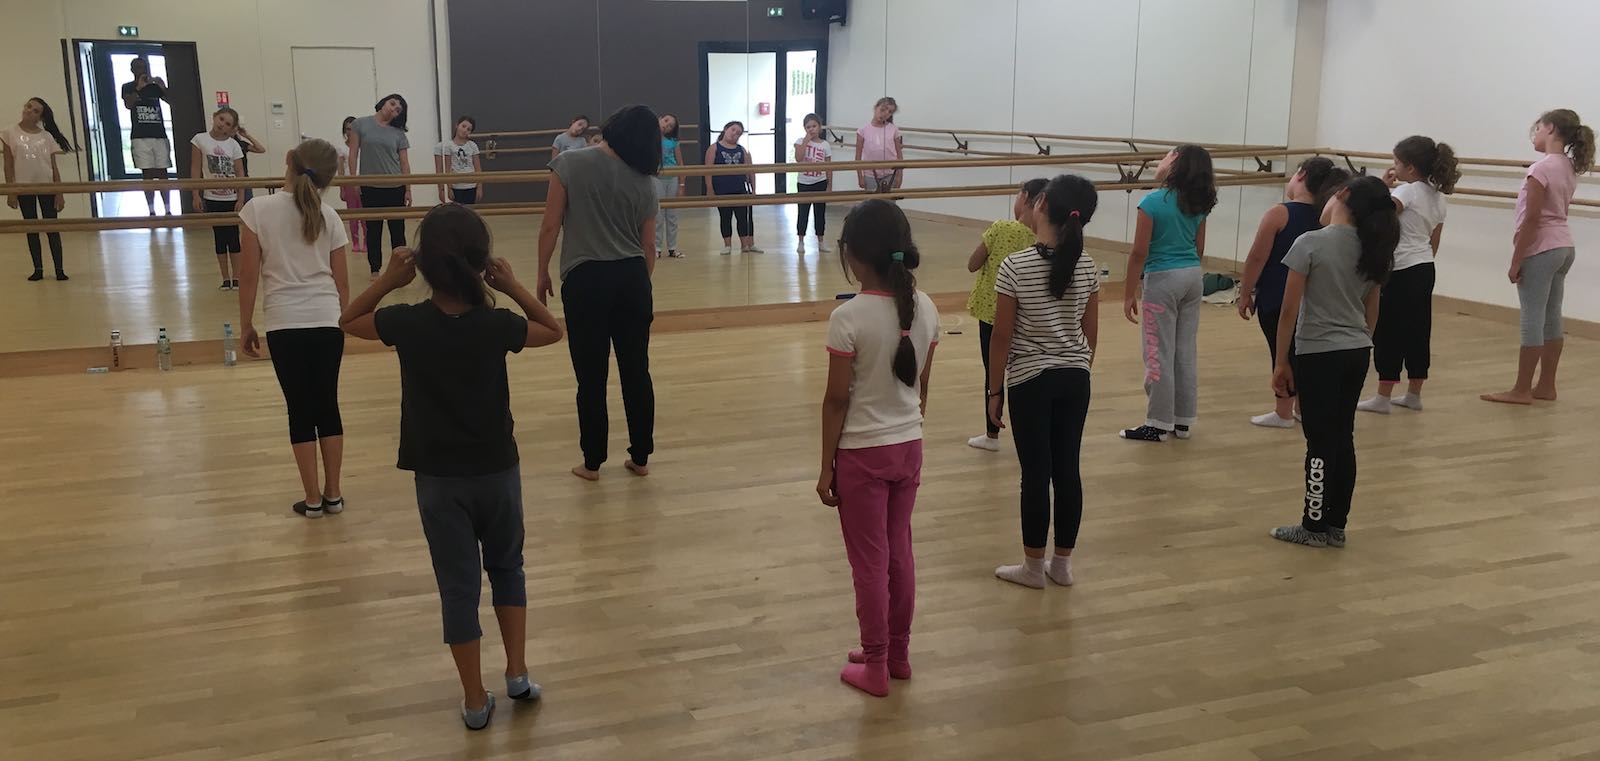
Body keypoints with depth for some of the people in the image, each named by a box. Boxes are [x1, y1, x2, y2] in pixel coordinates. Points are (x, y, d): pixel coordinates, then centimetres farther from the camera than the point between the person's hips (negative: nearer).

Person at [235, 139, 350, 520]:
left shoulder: (259, 209, -4)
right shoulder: (328, 216, 3)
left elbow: (249, 276, -4)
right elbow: (341, 282, 7)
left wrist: (246, 325, 7)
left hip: (285, 323, -2)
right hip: (327, 321, 2)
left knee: (300, 409, 6)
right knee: (327, 404, 12)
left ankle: (313, 499, 13)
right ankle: (332, 494, 18)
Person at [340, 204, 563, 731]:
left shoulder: (407, 324, -14)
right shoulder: (497, 324, -14)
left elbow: (348, 322, 6)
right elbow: (554, 331, 5)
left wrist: (387, 280, -2)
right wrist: (513, 288, -3)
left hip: (439, 478, 0)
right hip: (498, 470, 0)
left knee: (458, 586, 9)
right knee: (507, 567, 23)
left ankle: (475, 701, 17)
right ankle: (518, 673, 21)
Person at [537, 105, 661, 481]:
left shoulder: (569, 164, -6)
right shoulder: (644, 181, 5)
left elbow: (550, 227, -7)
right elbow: (648, 246, 9)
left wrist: (543, 273, 6)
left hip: (586, 279, -3)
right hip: (632, 278, 3)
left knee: (591, 376, 6)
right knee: (637, 372, 11)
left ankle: (592, 463, 16)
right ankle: (640, 458, 20)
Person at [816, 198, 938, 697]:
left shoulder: (849, 318, -20)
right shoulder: (925, 309, -3)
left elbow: (837, 399, -15)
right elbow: (922, 386, 6)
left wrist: (826, 467, -7)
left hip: (862, 453, -5)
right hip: (909, 447, 6)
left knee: (869, 561, 7)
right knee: (899, 552, 19)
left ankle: (875, 667, 20)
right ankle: (898, 653, 32)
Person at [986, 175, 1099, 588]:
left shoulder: (1016, 266, -15)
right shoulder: (1087, 267, -2)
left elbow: (1002, 338, -11)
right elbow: (1091, 335, 5)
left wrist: (994, 390, -1)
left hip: (1030, 381, -4)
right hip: (1075, 379, 4)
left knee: (1036, 474, 5)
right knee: (1067, 470, 11)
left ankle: (1033, 567, 17)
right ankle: (1062, 563, 23)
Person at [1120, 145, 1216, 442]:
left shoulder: (1152, 203, -15)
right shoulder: (1198, 205, 5)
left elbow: (1139, 253, -15)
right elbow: (1199, 249, 11)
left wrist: (1130, 295, -8)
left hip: (1163, 279, -7)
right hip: (1192, 276, 7)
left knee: (1159, 353, 1)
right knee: (1186, 351, 12)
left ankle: (1159, 424, 6)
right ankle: (1182, 421, 21)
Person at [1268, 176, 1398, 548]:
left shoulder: (1310, 244, -14)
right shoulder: (1372, 251, 5)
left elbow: (1289, 310, -13)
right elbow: (1371, 315, 11)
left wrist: (1281, 362, -6)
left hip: (1318, 355, -6)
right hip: (1358, 354, 6)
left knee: (1320, 441, 3)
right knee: (1343, 439, 12)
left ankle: (1314, 526, 13)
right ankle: (1336, 525, 20)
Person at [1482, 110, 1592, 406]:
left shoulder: (1541, 168, -18)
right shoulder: (1569, 167, 9)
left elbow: (1531, 220, -19)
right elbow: (1558, 213, 14)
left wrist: (1516, 261, -14)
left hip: (1541, 251, -9)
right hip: (1565, 247, 9)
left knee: (1532, 320, -3)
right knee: (1552, 319, 13)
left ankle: (1522, 390, 4)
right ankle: (1546, 386, 20)